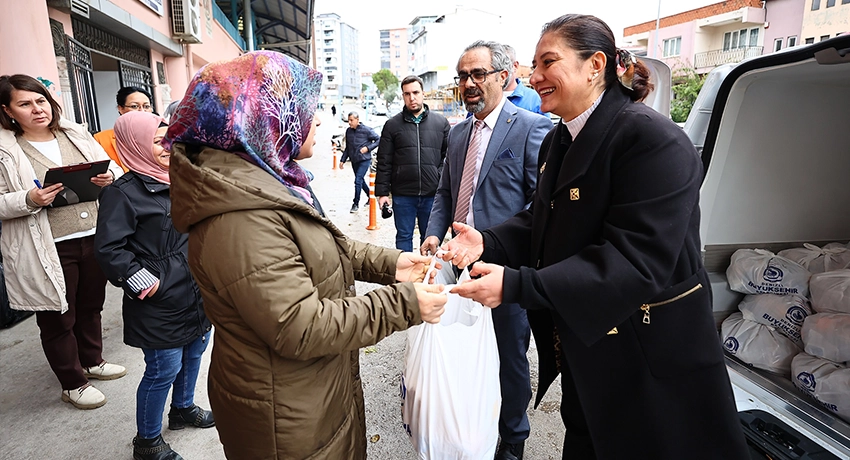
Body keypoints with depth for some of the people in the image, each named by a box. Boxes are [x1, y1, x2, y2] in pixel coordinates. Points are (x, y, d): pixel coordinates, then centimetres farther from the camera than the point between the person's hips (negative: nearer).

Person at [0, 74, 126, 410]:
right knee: (58, 319, 10)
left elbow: (114, 170, 9)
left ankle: (92, 361, 43)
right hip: (48, 251, -4)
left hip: (95, 239, 4)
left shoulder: (77, 134, 7)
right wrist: (29, 200, -25)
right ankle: (73, 384, 29)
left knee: (91, 306, 20)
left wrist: (110, 178, -12)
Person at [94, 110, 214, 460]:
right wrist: (144, 283, -18)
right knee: (164, 369, 3)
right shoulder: (123, 193, -15)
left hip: (195, 294, 8)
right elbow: (108, 249, -20)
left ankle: (183, 408, 45)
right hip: (160, 303, -8)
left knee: (194, 352, 20)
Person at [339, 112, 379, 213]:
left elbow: (379, 139, -6)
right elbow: (347, 148, 14)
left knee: (358, 181, -12)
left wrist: (368, 148, -17)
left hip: (365, 160, -6)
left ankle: (356, 203, -1)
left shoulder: (366, 130, -12)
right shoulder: (348, 131, 4)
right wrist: (342, 160, 10)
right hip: (354, 161, 6)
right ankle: (370, 196, 38)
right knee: (360, 181, 16)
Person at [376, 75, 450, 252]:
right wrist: (382, 192, -1)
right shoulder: (392, 125, 4)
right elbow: (384, 162, 3)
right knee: (403, 237, 10)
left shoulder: (441, 122, 6)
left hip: (432, 194, 1)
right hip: (402, 194, 0)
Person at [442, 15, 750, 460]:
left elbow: (635, 261, -30)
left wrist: (516, 284, -34)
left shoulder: (652, 138, -22)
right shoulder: (558, 141, 5)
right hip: (581, 344, 8)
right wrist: (487, 242, -10)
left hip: (649, 360, -7)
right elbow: (541, 221, 10)